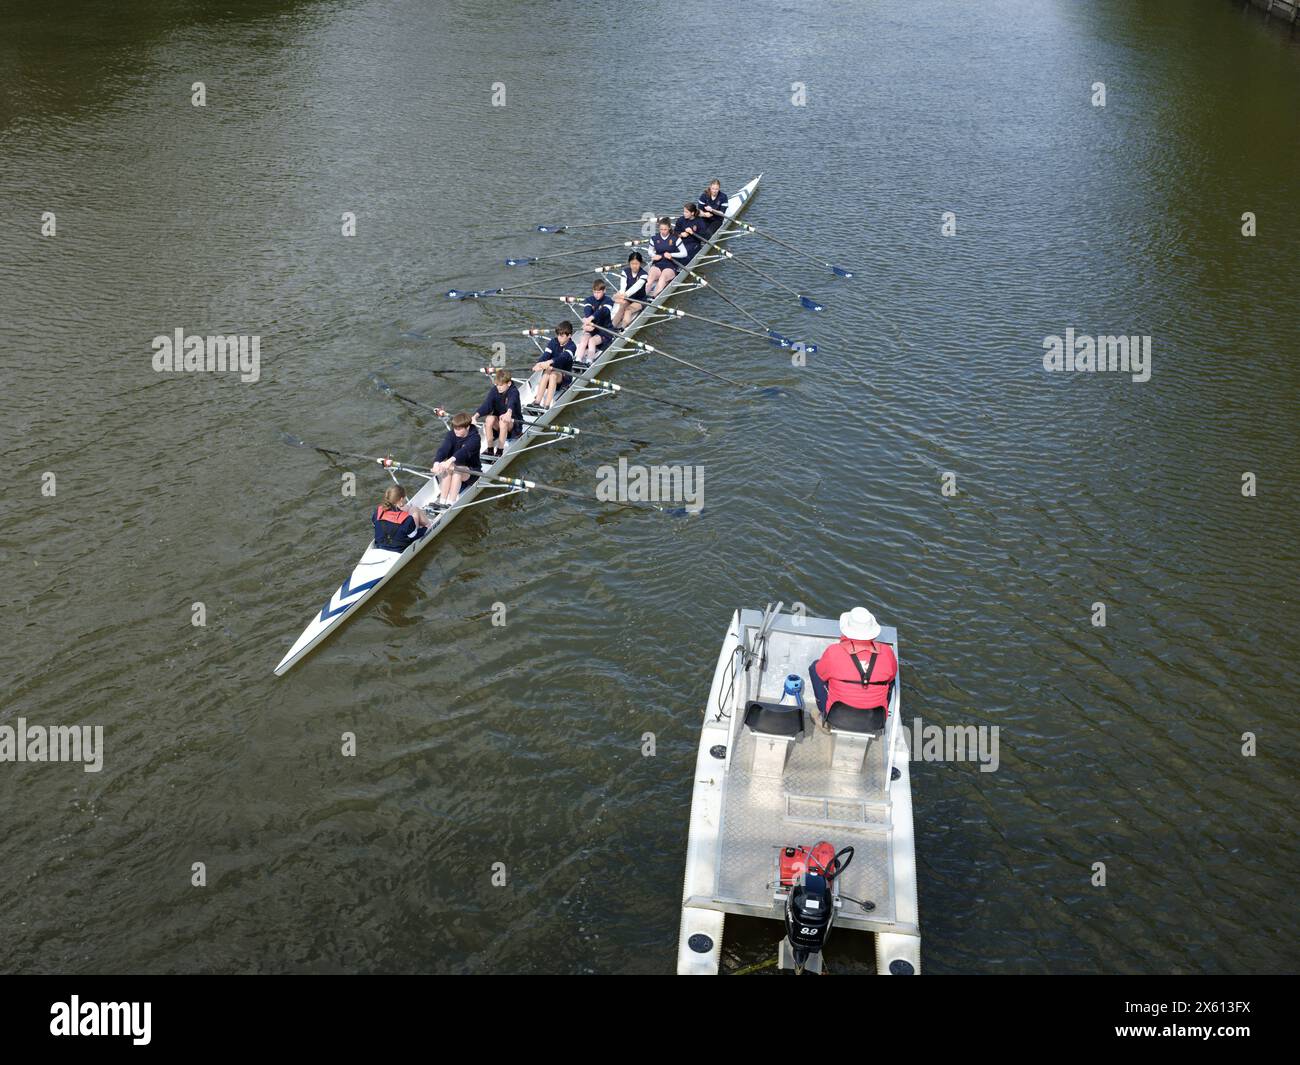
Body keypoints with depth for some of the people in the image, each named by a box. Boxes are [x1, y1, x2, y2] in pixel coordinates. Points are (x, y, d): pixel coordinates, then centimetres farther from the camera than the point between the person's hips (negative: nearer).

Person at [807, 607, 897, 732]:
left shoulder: (834, 653, -22)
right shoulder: (887, 653, -16)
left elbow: (821, 674, 0)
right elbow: (891, 676, 5)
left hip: (839, 718, -2)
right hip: (875, 722, 2)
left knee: (814, 667, 19)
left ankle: (824, 712, 24)